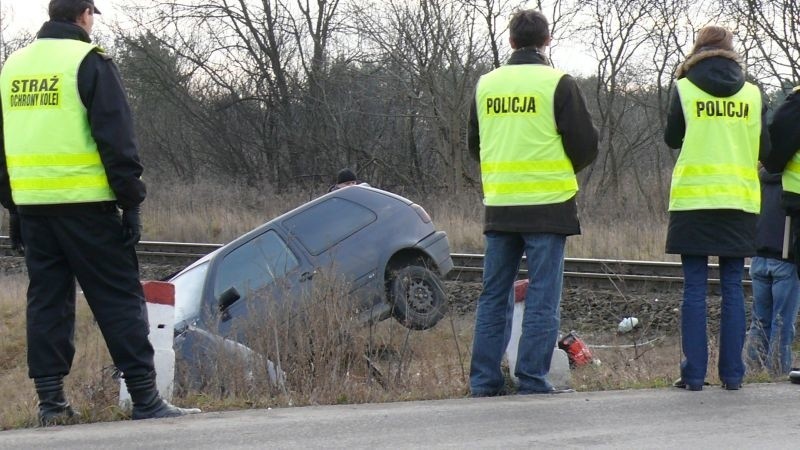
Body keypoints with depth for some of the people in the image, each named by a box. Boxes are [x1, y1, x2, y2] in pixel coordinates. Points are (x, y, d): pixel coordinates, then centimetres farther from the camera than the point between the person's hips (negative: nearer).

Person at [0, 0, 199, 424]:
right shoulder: (90, 62, -6)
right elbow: (117, 140, -9)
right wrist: (132, 203, -6)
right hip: (84, 204, -6)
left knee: (46, 300, 11)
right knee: (119, 298, -2)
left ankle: (51, 400, 8)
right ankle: (145, 398, -4)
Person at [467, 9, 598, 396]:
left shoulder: (486, 84, 7)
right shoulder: (559, 84, -6)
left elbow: (474, 143, 16)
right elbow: (585, 145, -5)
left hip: (499, 205, 4)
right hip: (547, 205, -4)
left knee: (494, 295, 11)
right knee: (542, 296, 0)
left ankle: (484, 379, 9)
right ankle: (532, 379, -4)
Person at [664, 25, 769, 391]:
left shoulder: (685, 89, -1)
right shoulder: (752, 93, 4)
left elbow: (671, 138, 9)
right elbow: (763, 149, 10)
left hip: (693, 200, -2)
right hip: (739, 201, 2)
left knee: (695, 288, 1)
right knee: (733, 288, 6)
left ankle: (694, 374, -3)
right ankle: (732, 374, 3)